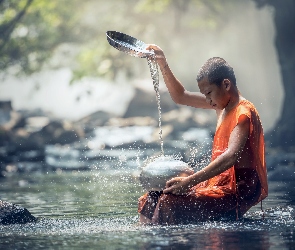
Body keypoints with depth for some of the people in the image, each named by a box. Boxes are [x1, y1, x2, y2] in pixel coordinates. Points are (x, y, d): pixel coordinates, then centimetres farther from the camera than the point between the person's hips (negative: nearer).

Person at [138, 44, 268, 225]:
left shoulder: (243, 112, -15)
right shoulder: (223, 104, 14)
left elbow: (231, 156, -29)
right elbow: (181, 97, 25)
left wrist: (189, 181, -34)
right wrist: (163, 64, 14)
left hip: (238, 191, -10)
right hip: (221, 183, 10)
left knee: (169, 203, -27)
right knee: (150, 200, -2)